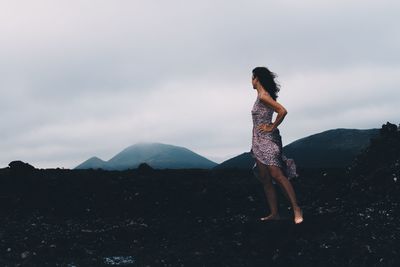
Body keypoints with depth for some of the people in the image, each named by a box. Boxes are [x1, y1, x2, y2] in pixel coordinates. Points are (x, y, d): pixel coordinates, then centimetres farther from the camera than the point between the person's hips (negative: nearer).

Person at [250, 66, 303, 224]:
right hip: (259, 141, 10)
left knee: (277, 175, -16)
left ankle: (296, 209, -13)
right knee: (265, 180, 6)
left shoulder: (263, 96, -12)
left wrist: (272, 127, -13)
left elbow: (282, 111, -22)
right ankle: (274, 213, 8)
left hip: (267, 139, -10)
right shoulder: (261, 96, 15)